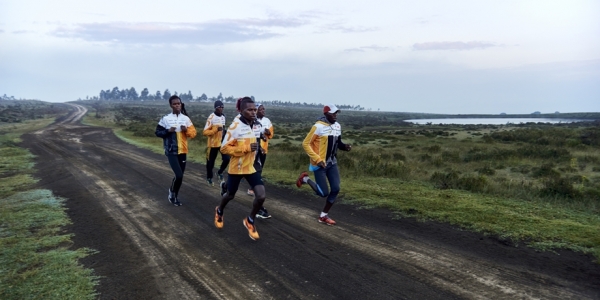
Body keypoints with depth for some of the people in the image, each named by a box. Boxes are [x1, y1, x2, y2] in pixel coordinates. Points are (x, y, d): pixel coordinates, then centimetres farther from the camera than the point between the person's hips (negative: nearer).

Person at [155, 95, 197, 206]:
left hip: (182, 151, 4)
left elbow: (193, 133, 6)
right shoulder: (165, 118, -6)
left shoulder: (186, 118, 3)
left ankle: (175, 196, 32)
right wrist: (168, 131, -17)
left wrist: (186, 130, -14)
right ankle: (172, 192, 14)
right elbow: (157, 132, -1)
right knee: (179, 175, -14)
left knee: (180, 175, 12)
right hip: (171, 151, -4)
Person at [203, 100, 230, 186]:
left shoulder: (223, 117, 6)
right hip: (213, 143, -5)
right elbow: (205, 132, -20)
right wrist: (216, 130, -29)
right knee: (210, 162, 7)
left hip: (222, 142, 5)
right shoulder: (211, 117, -18)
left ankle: (220, 172, 21)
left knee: (226, 159, -6)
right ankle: (209, 178, 28)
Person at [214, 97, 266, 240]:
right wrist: (246, 148, -26)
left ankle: (250, 221, 15)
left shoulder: (257, 125, 0)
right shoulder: (235, 126, -19)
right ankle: (219, 212, 49)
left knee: (261, 196, -9)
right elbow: (224, 148, -21)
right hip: (237, 168, -4)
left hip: (251, 167, 4)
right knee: (230, 195, 16)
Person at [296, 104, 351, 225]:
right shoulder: (319, 127, -19)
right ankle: (305, 179, 21)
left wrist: (345, 146, -4)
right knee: (324, 193, -5)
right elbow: (306, 144, -15)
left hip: (332, 163, 7)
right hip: (320, 164, -7)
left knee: (335, 189, 1)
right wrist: (317, 159, -20)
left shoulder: (337, 126, 4)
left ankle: (324, 216, 16)